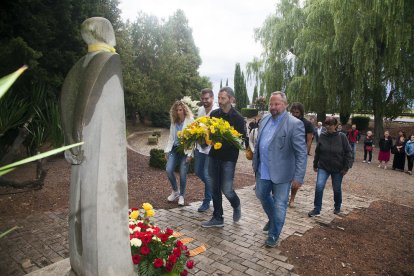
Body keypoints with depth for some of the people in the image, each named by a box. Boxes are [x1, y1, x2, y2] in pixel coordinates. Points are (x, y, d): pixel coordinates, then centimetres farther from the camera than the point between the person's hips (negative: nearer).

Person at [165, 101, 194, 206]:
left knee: (183, 174, -1)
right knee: (168, 170, -7)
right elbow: (171, 137, 14)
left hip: (185, 150, -5)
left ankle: (181, 195, 21)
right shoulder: (174, 122, 10)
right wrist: (167, 150, 7)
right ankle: (175, 191, 18)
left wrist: (190, 154, -16)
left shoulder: (190, 120, -8)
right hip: (174, 149, 5)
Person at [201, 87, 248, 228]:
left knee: (226, 189, -3)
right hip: (214, 155, 4)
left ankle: (236, 206, 30)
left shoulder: (238, 118, -8)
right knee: (215, 188, 10)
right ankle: (217, 218, 24)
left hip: (229, 158, -4)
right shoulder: (214, 114, 5)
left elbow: (243, 139, -6)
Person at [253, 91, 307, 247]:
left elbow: (302, 153, -17)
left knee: (279, 205, 7)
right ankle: (272, 219, 51)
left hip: (281, 173, -6)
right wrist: (255, 162, 13)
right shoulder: (265, 120, 5)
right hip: (263, 170, 7)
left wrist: (298, 177, -20)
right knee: (262, 195, 23)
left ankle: (273, 235, 28)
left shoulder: (294, 124, -16)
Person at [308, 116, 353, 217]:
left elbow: (348, 152, -5)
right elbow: (317, 151, 6)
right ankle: (316, 210, -3)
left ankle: (337, 207, 38)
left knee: (337, 189, 13)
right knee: (319, 187, -13)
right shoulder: (322, 136, -2)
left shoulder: (341, 137, -9)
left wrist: (346, 167, -9)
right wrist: (315, 165, 11)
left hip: (338, 169, -1)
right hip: (323, 167, 1)